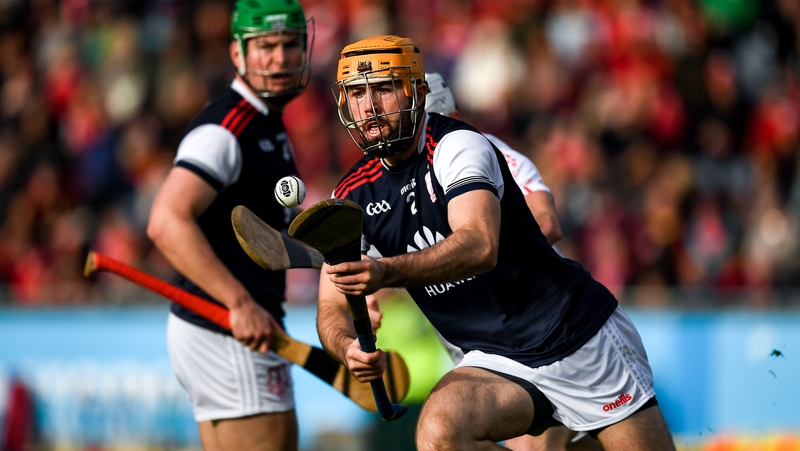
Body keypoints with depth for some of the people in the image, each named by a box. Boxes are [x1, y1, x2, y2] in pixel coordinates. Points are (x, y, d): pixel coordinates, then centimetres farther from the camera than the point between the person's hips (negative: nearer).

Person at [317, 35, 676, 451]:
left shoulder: (457, 146, -14)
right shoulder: (352, 197, 3)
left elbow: (480, 245, -33)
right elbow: (332, 307, -2)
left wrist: (386, 273, -48)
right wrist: (349, 348, -26)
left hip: (584, 338, -4)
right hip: (497, 362, 4)